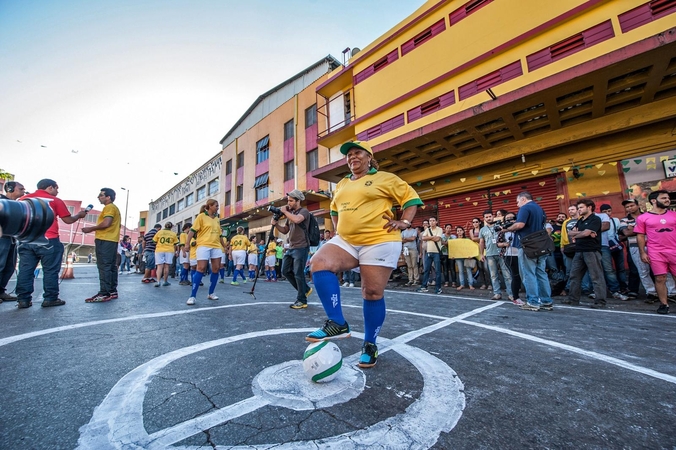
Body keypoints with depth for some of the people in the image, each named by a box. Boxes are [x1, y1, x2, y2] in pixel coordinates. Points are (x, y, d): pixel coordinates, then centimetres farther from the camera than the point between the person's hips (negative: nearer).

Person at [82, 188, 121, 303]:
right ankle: (112, 291, 12)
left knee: (104, 267, -11)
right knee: (111, 267, 9)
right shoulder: (115, 208, 25)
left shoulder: (109, 207, -7)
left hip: (105, 241, -11)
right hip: (112, 240, 11)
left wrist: (91, 229, -8)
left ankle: (104, 293, -12)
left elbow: (106, 223, -20)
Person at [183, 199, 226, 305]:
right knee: (201, 269, -11)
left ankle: (211, 293, 16)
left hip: (216, 246, 6)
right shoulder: (201, 216, 0)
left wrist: (224, 246, 21)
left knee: (216, 269, 4)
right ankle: (192, 296, -3)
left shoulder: (217, 219, 16)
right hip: (204, 246, -6)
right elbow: (192, 231, -5)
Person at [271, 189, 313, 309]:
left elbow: (297, 220, -31)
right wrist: (276, 224, 2)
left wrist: (285, 211, -14)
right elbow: (285, 230, 21)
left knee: (298, 274, -5)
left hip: (301, 248, -9)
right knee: (285, 271, 10)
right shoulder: (290, 213, 17)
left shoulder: (304, 211, -8)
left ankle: (302, 300, 9)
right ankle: (305, 289, 25)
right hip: (291, 248, 9)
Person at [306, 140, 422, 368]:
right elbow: (334, 208, 32)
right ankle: (337, 323, -13)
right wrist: (338, 228, 18)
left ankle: (370, 345, 21)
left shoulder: (384, 178, 2)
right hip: (346, 241, 5)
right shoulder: (341, 185, 18)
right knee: (319, 263, -21)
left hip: (379, 242, -5)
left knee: (373, 293, -1)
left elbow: (411, 197, 4)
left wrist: (404, 222, -7)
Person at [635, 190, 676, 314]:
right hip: (655, 253, -2)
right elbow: (640, 236, 2)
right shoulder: (643, 218, 1)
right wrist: (642, 253, -4)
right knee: (660, 279, 0)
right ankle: (664, 304, 9)